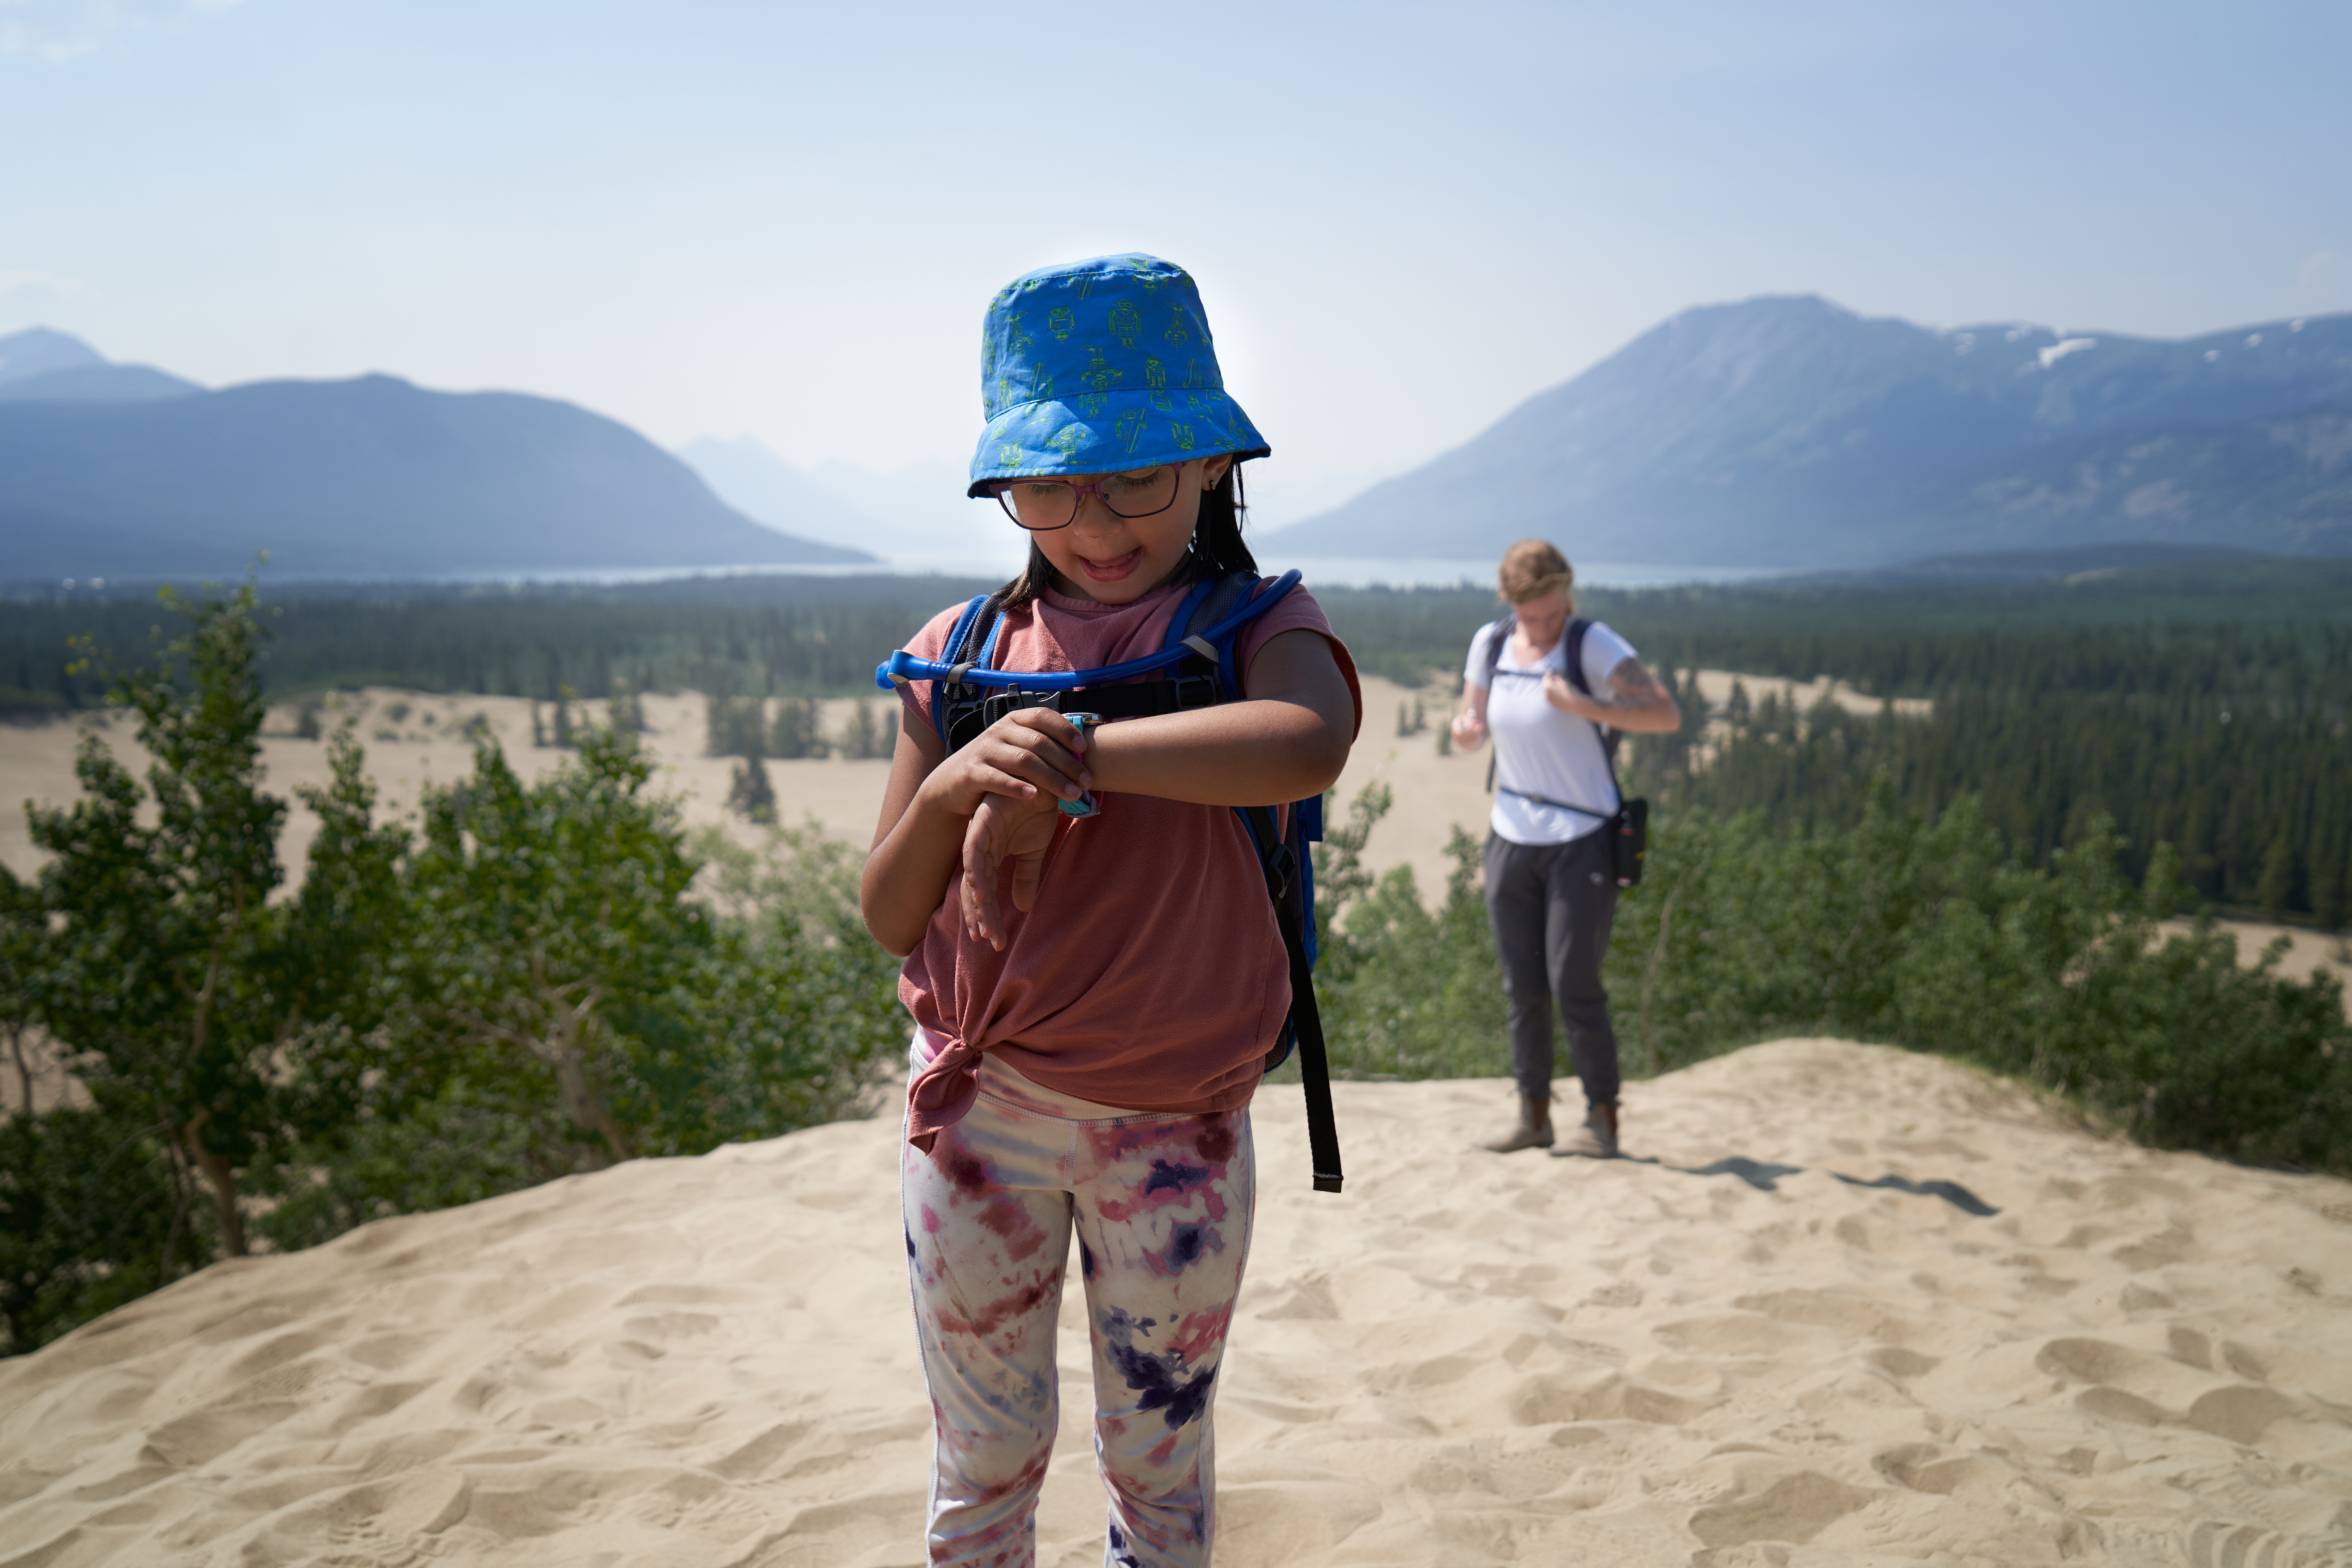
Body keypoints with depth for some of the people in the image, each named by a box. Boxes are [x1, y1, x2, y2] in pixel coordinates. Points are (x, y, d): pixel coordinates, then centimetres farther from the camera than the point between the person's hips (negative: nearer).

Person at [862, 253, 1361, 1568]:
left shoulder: (1256, 626, -8)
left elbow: (1310, 742, -34)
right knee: (984, 1461, 17)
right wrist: (953, 785, -21)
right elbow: (891, 919, -1)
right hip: (977, 1112, 2)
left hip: (1176, 1130, -2)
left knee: (1160, 1461, 17)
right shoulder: (961, 655, 1)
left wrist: (1067, 757, -30)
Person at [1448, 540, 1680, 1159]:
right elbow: (1471, 727, 15)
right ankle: (1533, 1116, 18)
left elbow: (1667, 715, -20)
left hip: (1583, 844, -5)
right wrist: (1464, 729, -10)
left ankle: (1602, 1121, 3)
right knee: (1522, 989, 8)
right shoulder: (1490, 643, 4)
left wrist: (1583, 706, -31)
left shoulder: (1594, 645, -11)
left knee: (1574, 985, -8)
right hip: (1511, 841, 5)